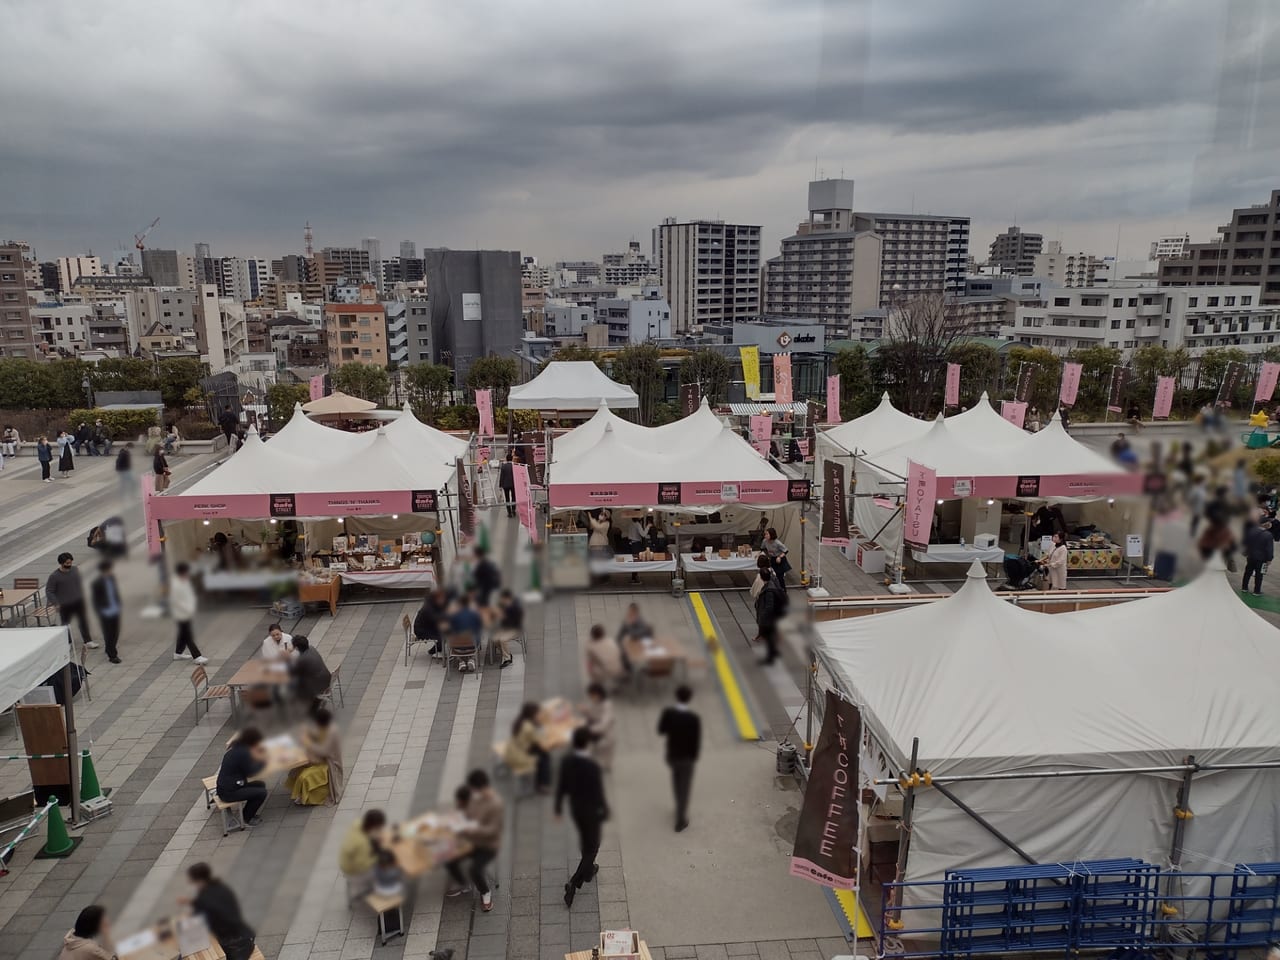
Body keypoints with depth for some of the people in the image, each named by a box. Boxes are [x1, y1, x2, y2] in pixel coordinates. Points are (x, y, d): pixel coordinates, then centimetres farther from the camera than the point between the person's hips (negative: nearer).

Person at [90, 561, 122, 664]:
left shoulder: (112, 578, 3)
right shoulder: (97, 584, -15)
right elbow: (95, 600, -10)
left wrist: (119, 606, 16)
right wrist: (99, 613, -12)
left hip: (115, 610, 6)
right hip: (105, 613, -6)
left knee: (116, 632, 15)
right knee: (108, 634, 3)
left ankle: (110, 650, 35)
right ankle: (112, 655, 11)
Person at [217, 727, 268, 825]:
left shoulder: (237, 747, 4)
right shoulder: (242, 753, -24)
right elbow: (250, 773, -15)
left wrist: (258, 757, 2)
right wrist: (263, 761, -2)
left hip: (226, 787, 10)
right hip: (228, 792, -10)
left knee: (260, 785, 13)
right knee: (262, 793, -10)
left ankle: (248, 814, 22)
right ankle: (246, 819, 9)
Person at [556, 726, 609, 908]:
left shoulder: (566, 762, -15)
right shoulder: (593, 767, -32)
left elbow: (561, 788, -4)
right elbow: (599, 793, -23)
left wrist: (558, 807, 11)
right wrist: (605, 811, -5)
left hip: (575, 809, 6)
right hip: (591, 811, -6)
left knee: (585, 838, 30)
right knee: (592, 846, 13)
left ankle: (588, 869, 52)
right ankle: (574, 883, 5)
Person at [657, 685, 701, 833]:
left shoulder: (667, 713, -19)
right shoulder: (694, 718, -27)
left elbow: (661, 731, -6)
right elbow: (697, 741, -19)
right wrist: (695, 756, -1)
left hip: (672, 754, 3)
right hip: (687, 757, -3)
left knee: (676, 779, 30)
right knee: (685, 787, 13)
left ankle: (680, 807, 49)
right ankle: (680, 820, 22)